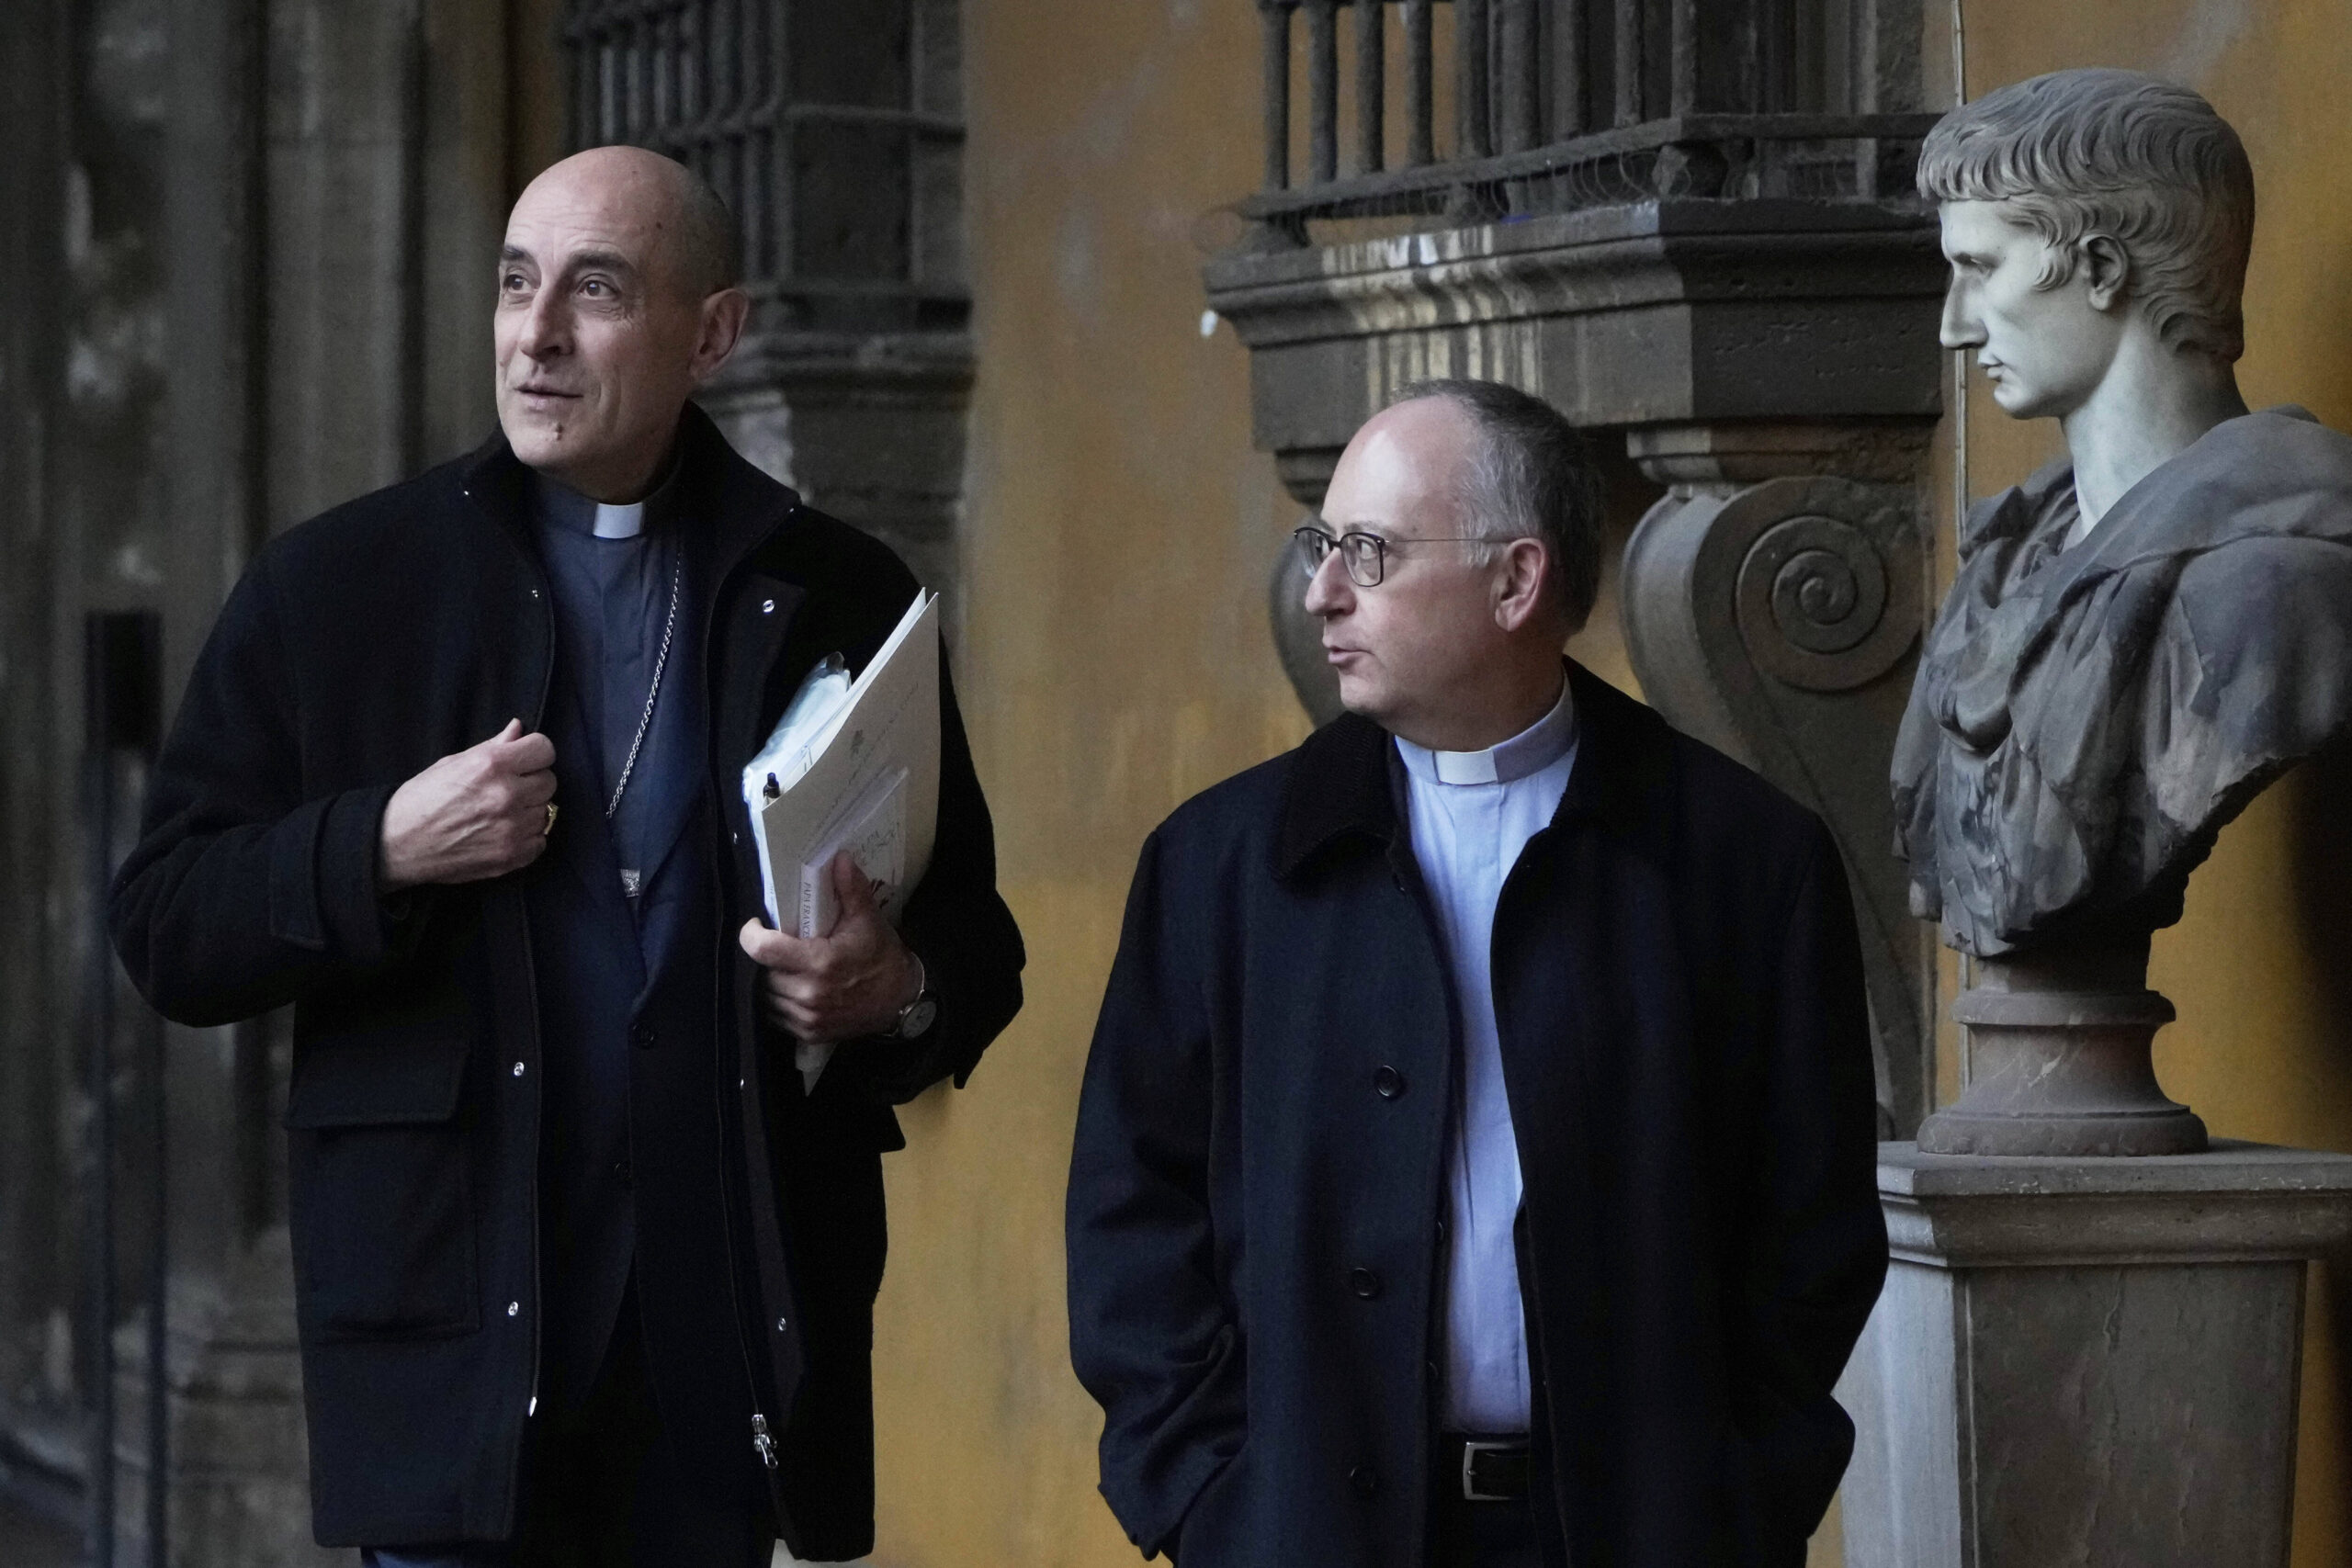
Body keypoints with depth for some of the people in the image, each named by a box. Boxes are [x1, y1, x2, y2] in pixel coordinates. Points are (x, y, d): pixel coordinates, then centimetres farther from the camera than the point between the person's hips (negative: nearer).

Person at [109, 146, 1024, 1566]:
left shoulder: (840, 599, 10)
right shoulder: (334, 589, 6)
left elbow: (974, 940, 15)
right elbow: (169, 936, 4)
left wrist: (899, 994, -8)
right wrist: (380, 851, -12)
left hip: (736, 1328, 1)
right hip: (461, 1327, -1)